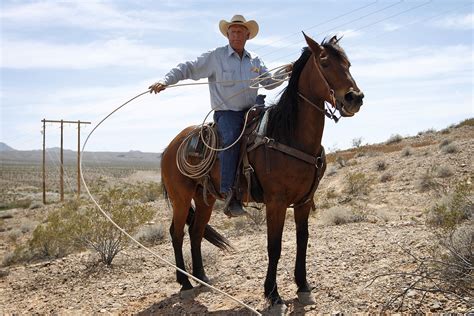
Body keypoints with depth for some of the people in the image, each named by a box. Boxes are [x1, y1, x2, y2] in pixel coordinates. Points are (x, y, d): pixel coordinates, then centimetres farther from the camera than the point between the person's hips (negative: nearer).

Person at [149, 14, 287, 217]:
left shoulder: (255, 60, 16)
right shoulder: (215, 57, 1)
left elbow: (269, 82, 19)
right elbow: (188, 69, 0)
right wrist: (166, 81, -14)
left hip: (250, 111, 6)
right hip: (226, 113, -6)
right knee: (231, 139, -33)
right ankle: (229, 196, -38)